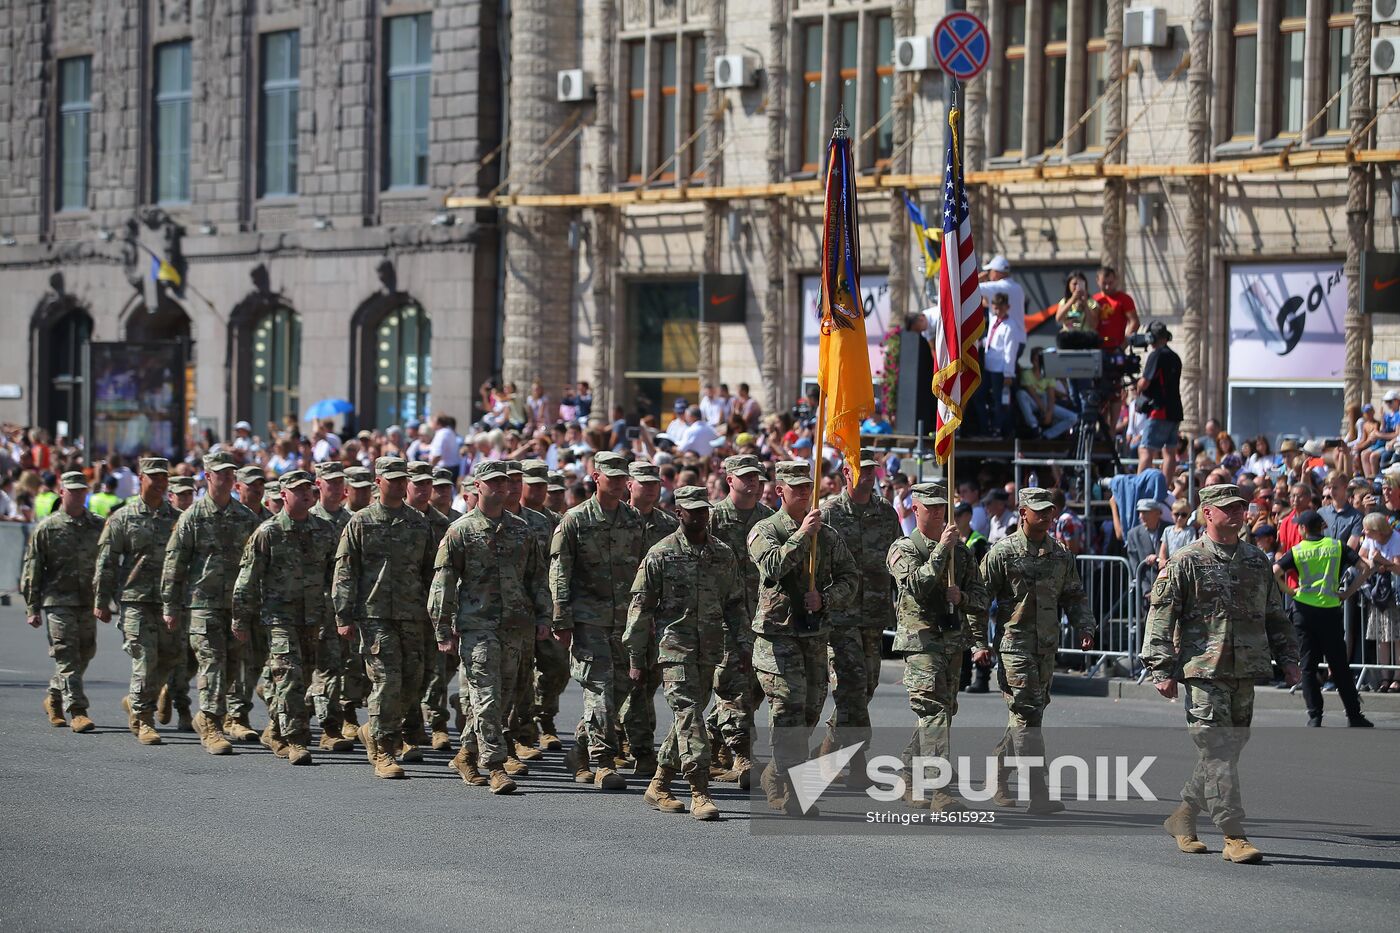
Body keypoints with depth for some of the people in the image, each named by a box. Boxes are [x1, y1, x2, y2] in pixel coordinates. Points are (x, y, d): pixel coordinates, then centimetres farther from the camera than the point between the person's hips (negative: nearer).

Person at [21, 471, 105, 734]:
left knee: (85, 653, 9)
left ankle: (54, 697, 29)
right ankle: (77, 711, -12)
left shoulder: (98, 526, 10)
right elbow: (31, 570, 1)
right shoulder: (47, 528, 0)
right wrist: (32, 608, -3)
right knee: (66, 656, -9)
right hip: (57, 601, -4)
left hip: (88, 602, 4)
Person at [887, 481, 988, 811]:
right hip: (920, 639, -6)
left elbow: (979, 598, 15)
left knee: (940, 713, 10)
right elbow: (915, 584, -19)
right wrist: (941, 550, -20)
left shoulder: (961, 551, 16)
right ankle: (941, 790, -21)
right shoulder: (903, 548, 0)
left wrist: (980, 643, 3)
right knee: (934, 712, -16)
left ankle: (910, 784, 23)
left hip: (954, 641, 6)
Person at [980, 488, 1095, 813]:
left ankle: (998, 783, 29)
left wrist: (1084, 628, 0)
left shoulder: (1060, 555, 11)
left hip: (1047, 648, 6)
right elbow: (980, 599, -4)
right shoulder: (1003, 552, -5)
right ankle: (1038, 795, -13)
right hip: (1015, 644, -6)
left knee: (1025, 718, 13)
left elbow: (1074, 596, 17)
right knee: (1027, 718, -11)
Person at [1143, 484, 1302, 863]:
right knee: (1219, 753, -10)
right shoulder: (1186, 563, -2)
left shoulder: (1257, 560, 14)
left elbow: (1275, 614, 23)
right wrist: (1162, 670, -11)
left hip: (1246, 673, 6)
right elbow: (1160, 617, -4)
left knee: (1229, 749, 10)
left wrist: (1288, 658, 15)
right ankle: (1234, 837, -10)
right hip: (1203, 671, -6)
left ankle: (1182, 816, 27)